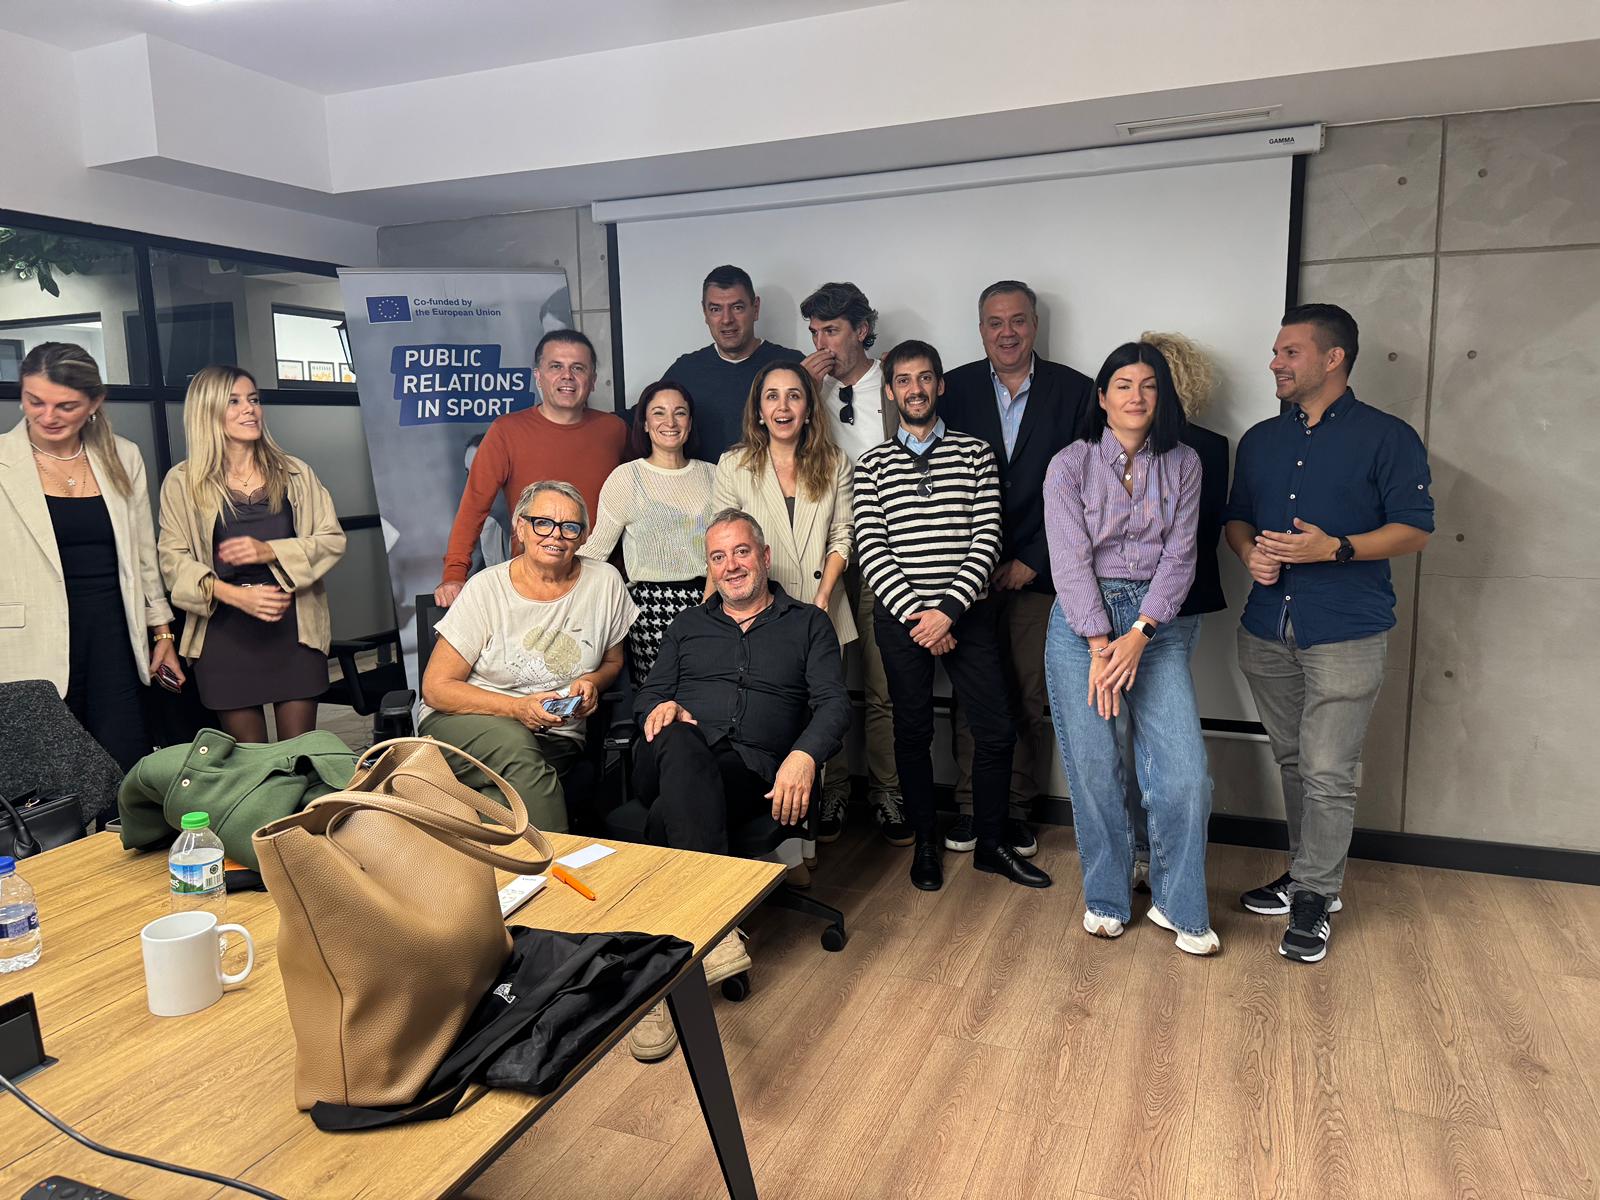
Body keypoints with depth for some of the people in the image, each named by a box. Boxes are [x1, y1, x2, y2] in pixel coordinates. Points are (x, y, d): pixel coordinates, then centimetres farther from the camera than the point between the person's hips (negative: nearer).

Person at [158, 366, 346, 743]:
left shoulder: (295, 473, 7)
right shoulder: (182, 482, 2)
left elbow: (333, 540, 3)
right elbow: (174, 560, -2)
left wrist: (269, 551, -12)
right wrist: (234, 595, -17)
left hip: (295, 624, 1)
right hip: (225, 631, -1)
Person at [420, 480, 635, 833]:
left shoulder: (605, 582, 1)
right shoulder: (487, 588, -6)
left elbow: (612, 661, 18)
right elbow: (436, 688, -5)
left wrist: (591, 682, -6)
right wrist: (518, 708, -18)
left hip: (556, 737, 1)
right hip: (464, 723, 0)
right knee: (516, 744, -36)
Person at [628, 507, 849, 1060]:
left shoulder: (808, 624, 20)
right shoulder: (688, 625, 29)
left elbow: (834, 703, 7)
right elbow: (648, 693, 22)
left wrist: (804, 754, -15)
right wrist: (659, 707, -5)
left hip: (751, 768, -1)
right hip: (677, 758, 2)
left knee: (668, 817, -36)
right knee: (680, 746, -39)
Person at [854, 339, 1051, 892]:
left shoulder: (975, 453, 5)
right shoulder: (873, 464, 5)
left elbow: (987, 538, -3)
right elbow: (870, 548, -3)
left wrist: (949, 609, -14)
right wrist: (915, 614, -13)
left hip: (967, 612, 0)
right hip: (900, 615, 0)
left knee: (996, 730, 1)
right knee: (913, 732, 9)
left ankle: (992, 843, 20)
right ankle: (924, 842, 25)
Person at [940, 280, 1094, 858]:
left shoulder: (1075, 391, 2)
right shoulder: (955, 389, 5)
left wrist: (1032, 561, -6)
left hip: (1037, 570, 0)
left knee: (1031, 697, 4)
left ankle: (1016, 806, 20)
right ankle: (970, 805, 19)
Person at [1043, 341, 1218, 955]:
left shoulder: (1182, 465, 6)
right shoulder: (1070, 465, -1)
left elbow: (1179, 557, 0)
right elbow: (1070, 562, -7)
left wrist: (1137, 636, -12)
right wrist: (1101, 647, -14)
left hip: (1155, 621, 2)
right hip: (1080, 621, -1)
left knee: (1185, 772, -6)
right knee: (1094, 770, 1)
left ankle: (1179, 905, 14)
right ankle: (1106, 897, 22)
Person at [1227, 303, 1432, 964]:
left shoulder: (1388, 437, -3)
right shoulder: (1260, 440, 13)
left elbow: (1414, 530, -6)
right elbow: (1236, 515, 20)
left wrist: (1334, 548, -20)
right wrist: (1249, 551, -3)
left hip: (1346, 635, -5)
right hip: (1267, 630, 5)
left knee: (1328, 771, -5)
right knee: (1293, 761, 14)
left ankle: (1313, 896, 9)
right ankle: (1309, 873, 29)